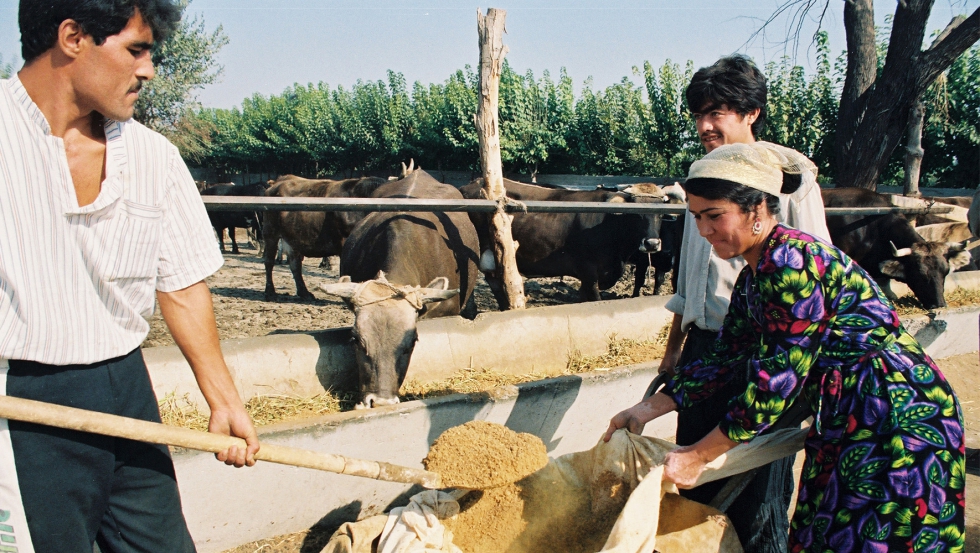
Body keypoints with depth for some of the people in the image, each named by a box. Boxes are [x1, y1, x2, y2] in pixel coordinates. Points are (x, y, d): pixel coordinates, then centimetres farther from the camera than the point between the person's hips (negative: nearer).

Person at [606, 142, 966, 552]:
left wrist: (696, 456, -17)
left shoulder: (791, 263, -24)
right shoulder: (754, 276, 6)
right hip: (845, 425, 9)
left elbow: (775, 383, -24)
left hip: (899, 425, -9)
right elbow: (723, 359, 12)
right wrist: (648, 409, 6)